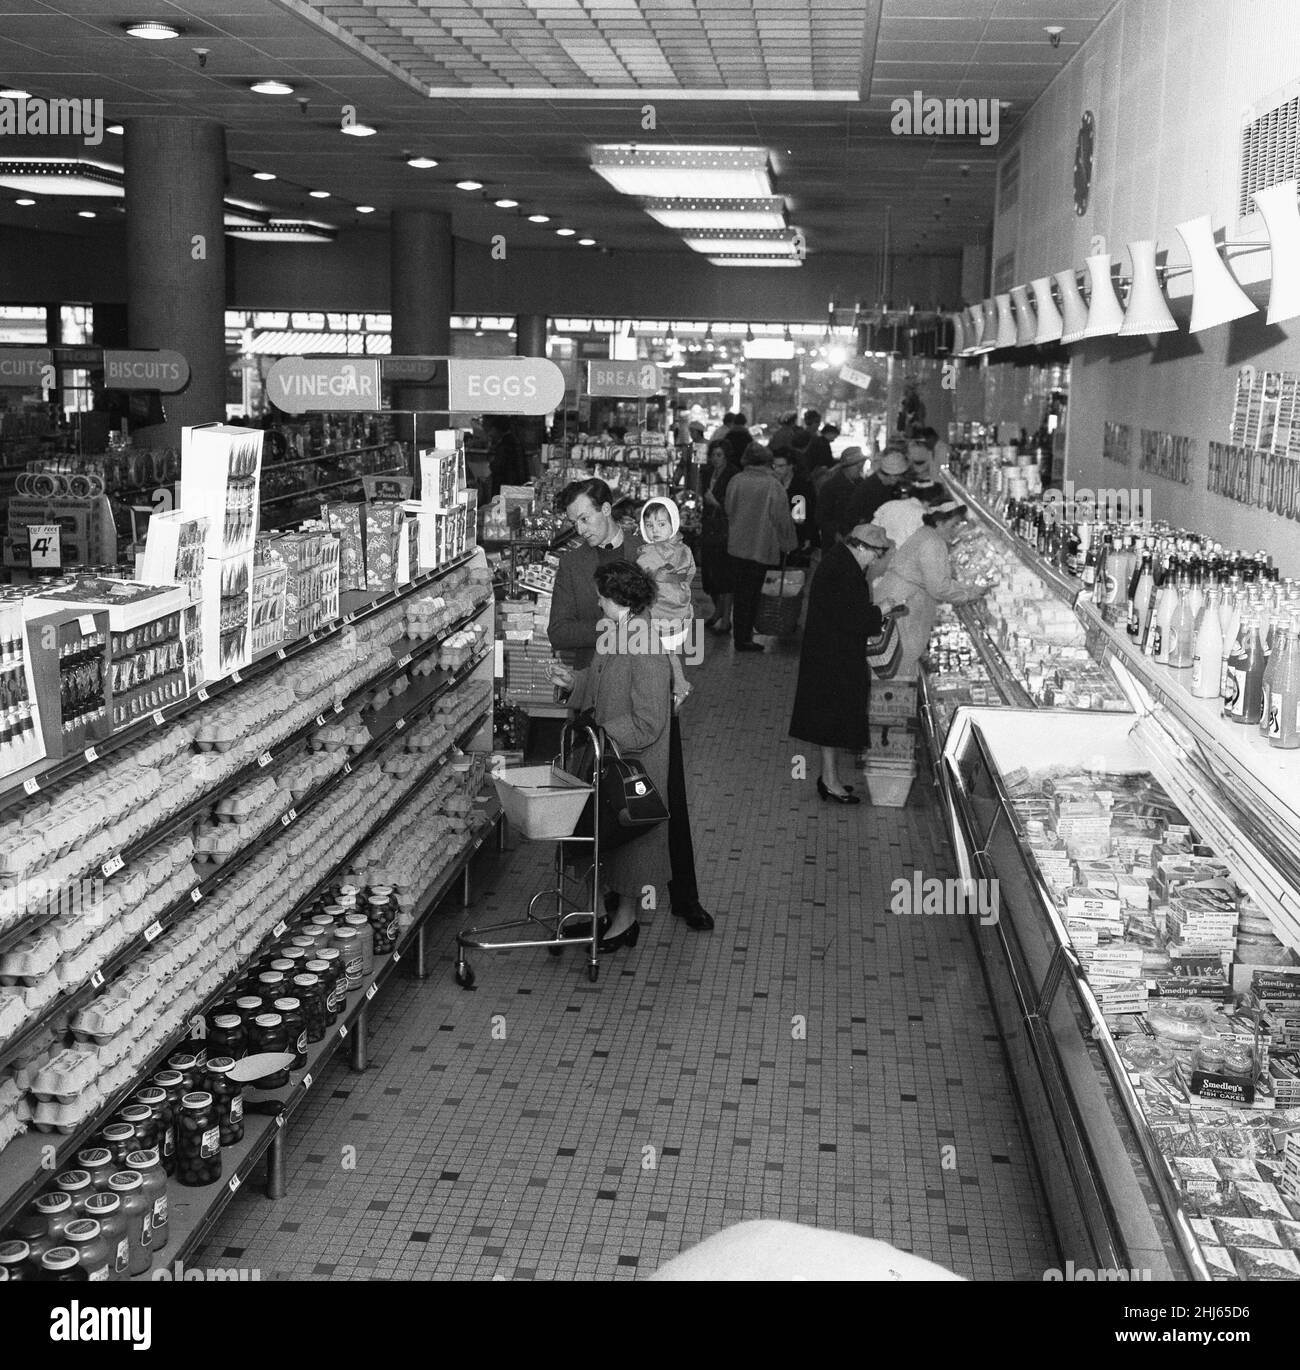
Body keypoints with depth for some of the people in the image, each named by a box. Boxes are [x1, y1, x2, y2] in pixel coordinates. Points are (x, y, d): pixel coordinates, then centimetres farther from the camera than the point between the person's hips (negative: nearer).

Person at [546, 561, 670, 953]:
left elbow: (647, 724, -26)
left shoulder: (646, 652, -27)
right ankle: (614, 908, 33)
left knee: (628, 832, 5)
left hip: (636, 763, -9)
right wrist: (572, 681, 7)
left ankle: (626, 919, 21)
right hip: (610, 759, 9)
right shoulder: (617, 638, 3)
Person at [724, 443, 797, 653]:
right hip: (762, 546, -4)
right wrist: (788, 543, 6)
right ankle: (744, 638, 6)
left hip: (737, 545, 4)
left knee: (742, 591, 15)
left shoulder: (735, 482, -1)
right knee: (751, 593, 3)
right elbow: (782, 518, -8)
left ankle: (740, 635, 21)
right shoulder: (772, 485, -14)